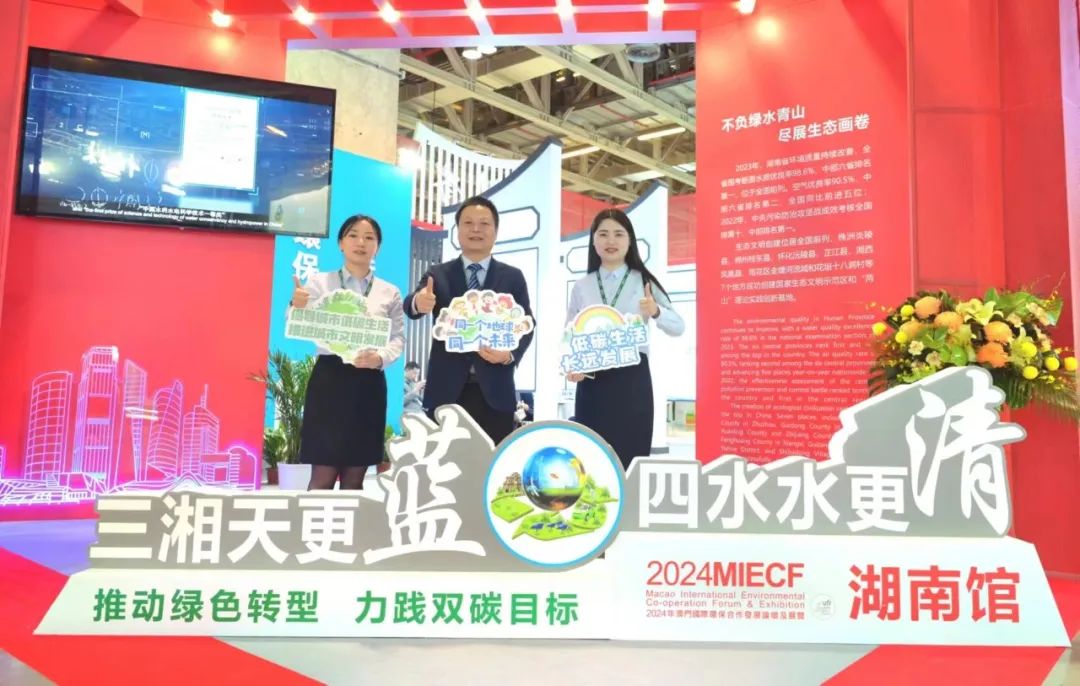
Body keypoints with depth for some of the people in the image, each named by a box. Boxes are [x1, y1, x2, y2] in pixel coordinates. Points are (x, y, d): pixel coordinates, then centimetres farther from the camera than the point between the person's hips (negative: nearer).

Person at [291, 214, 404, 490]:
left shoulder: (390, 292, 12)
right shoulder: (319, 282, 6)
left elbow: (399, 338, 8)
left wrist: (380, 357, -13)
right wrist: (297, 308, -24)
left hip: (368, 383, 2)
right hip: (329, 378, -2)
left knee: (354, 478, 9)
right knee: (323, 476, -4)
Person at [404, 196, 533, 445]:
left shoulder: (513, 277, 10)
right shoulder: (437, 274, 8)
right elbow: (410, 307, -9)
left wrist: (511, 354, -16)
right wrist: (418, 303, -34)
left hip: (494, 390, 0)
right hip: (446, 390, 0)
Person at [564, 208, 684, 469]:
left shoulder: (644, 281, 4)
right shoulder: (582, 286, 9)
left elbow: (678, 327, 0)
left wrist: (655, 312, -21)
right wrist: (570, 366, -11)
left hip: (632, 378, -1)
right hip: (591, 380, 1)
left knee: (630, 456, 1)